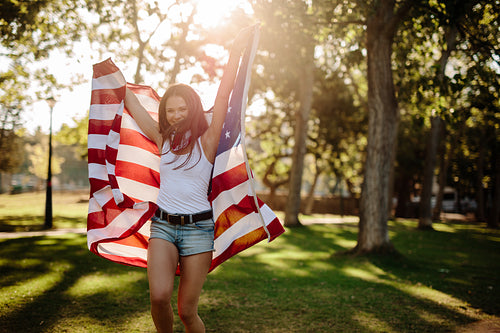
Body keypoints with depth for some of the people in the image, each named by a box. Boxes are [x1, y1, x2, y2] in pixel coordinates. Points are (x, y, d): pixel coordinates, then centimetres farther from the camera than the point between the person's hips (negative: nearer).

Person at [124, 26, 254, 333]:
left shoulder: (207, 142, -1)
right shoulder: (163, 141, 8)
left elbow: (223, 96, -8)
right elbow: (132, 103, 16)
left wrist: (236, 52, -13)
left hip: (198, 228, -2)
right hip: (163, 225, 2)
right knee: (160, 296, -20)